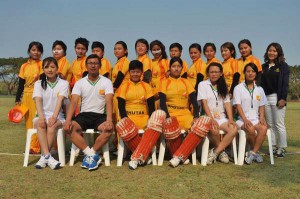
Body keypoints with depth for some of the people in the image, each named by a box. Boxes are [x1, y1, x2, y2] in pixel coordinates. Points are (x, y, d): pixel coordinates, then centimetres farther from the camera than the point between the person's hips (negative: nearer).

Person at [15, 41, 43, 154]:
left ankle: (35, 147, -4)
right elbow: (21, 84, 14)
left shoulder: (43, 64, 1)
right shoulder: (24, 66, 12)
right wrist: (17, 99, 10)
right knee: (28, 121, 6)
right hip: (27, 96, 5)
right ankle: (31, 145, 13)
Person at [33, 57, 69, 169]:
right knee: (40, 125, -33)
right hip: (42, 116, 1)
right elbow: (38, 101, -9)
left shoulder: (63, 83, 3)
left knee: (52, 125, -34)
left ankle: (44, 156, -27)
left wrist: (54, 116, -30)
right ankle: (48, 156, -40)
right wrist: (41, 117, -27)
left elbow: (60, 100, -13)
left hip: (57, 117, -1)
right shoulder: (39, 83, 8)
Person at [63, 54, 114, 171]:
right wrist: (68, 119, -24)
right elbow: (74, 102, -7)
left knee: (109, 129, -33)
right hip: (84, 115, 2)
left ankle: (90, 154, -19)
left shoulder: (106, 82, 1)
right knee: (68, 128, -27)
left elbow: (109, 102, -12)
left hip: (100, 115, -1)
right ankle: (92, 155, -25)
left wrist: (109, 120, -30)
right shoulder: (80, 83, 5)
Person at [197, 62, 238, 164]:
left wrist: (230, 119, -7)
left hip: (221, 117, 4)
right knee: (214, 130, -36)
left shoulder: (223, 87, 18)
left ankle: (215, 152, -19)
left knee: (234, 129, -27)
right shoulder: (203, 84, 5)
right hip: (208, 117, -4)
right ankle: (221, 151, -7)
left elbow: (227, 104, 9)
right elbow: (204, 103, -7)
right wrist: (211, 119, -20)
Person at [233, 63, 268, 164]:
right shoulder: (238, 88, 4)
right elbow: (238, 105, -5)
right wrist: (245, 119, -17)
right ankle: (256, 152, -9)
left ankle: (253, 153, -21)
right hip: (242, 119, -3)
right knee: (251, 129, -34)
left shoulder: (259, 89, 17)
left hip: (256, 119, 3)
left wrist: (262, 117, -6)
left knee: (264, 128, -30)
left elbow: (261, 106, 14)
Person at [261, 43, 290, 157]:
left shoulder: (283, 66, 1)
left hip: (278, 98, -5)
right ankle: (274, 147, 14)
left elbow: (285, 84, -6)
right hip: (265, 97, 5)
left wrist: (283, 98, -14)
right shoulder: (264, 66, 14)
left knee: (279, 124, -3)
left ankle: (282, 148, 5)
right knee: (270, 124, 7)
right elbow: (261, 83, 11)